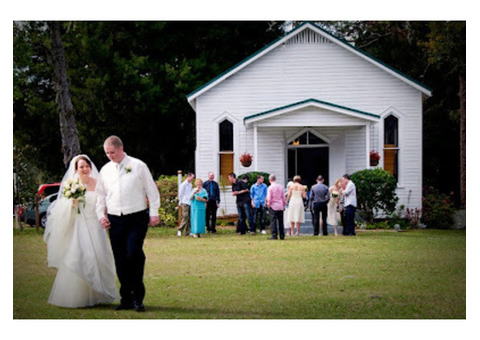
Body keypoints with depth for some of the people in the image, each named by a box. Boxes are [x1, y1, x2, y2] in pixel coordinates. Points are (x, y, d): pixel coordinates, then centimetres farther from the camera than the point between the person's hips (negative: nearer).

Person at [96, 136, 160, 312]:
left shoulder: (138, 166, 1)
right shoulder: (105, 170, 12)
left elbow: (151, 190, 3)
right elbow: (100, 195, 20)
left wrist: (154, 213, -3)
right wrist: (101, 215, 8)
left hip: (137, 218, -4)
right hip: (115, 220, 4)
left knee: (133, 255, -15)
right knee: (120, 260, 3)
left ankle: (138, 297, -3)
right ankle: (126, 299, 11)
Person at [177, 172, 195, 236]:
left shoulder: (190, 185, 17)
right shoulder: (184, 184, -6)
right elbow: (180, 194, -4)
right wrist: (181, 202, -3)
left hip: (190, 203, 7)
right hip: (185, 203, -7)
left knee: (189, 218, 4)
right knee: (185, 217, -14)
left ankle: (187, 232, 6)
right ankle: (180, 230, -10)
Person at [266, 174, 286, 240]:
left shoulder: (270, 187, -10)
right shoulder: (280, 187, 4)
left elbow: (269, 198, -12)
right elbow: (284, 197, 10)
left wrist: (268, 205, 4)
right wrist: (284, 205, 19)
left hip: (273, 206, -5)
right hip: (280, 206, 5)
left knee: (273, 221, -2)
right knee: (280, 221, 11)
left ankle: (274, 236, -6)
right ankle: (282, 236, 13)